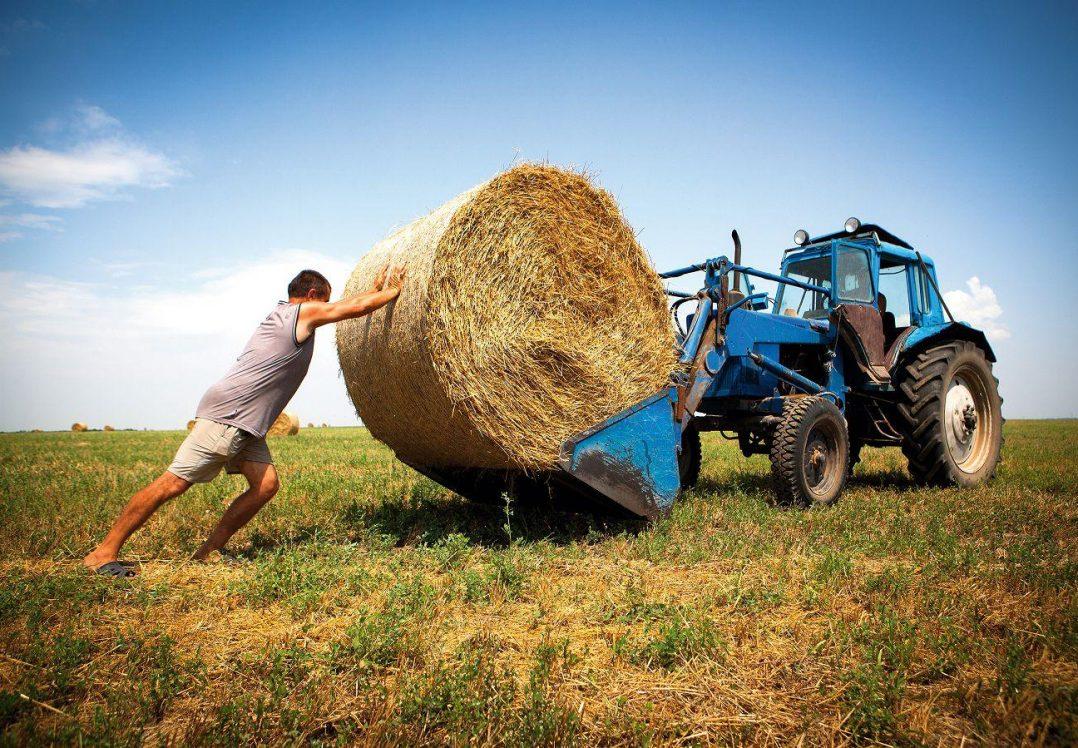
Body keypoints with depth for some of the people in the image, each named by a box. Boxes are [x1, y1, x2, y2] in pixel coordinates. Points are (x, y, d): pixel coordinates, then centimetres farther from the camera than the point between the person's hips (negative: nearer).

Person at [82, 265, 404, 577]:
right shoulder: (306, 311, -3)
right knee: (174, 483, -9)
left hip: (247, 424, 10)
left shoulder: (283, 311, 22)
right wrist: (391, 292, 16)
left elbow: (348, 304, 34)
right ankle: (103, 553, -1)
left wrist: (376, 290, 37)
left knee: (267, 483, -1)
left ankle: (207, 552, 5)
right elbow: (357, 308, 0)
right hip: (227, 413, -10)